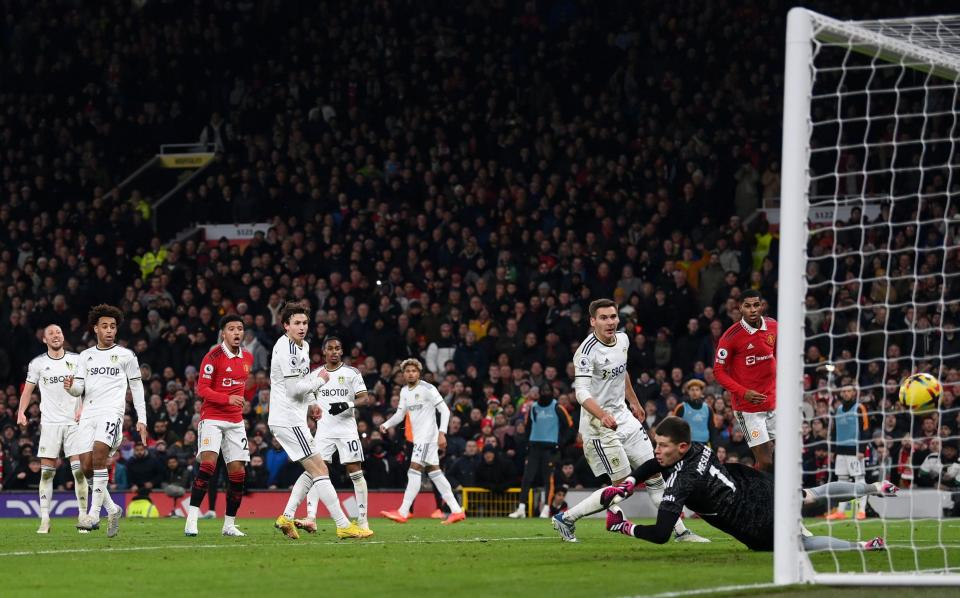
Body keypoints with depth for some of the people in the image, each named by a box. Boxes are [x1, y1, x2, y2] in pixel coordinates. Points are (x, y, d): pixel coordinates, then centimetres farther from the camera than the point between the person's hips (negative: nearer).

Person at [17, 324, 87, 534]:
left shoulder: (76, 360, 6)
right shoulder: (38, 363, 6)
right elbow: (28, 390, 12)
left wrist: (83, 408, -6)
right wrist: (21, 412, -3)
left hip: (74, 422, 0)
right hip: (49, 422, 0)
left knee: (79, 470, -7)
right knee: (46, 472, -4)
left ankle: (83, 515, -2)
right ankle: (45, 519, -1)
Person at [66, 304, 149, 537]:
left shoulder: (126, 355, 9)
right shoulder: (86, 356, 17)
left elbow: (136, 388, 12)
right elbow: (79, 389, 12)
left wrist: (142, 419, 6)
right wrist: (71, 387, -12)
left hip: (111, 411, -4)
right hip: (89, 413, 4)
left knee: (98, 454, -25)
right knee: (87, 467, -4)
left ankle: (94, 514, -25)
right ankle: (112, 509, 15)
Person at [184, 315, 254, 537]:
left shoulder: (248, 358, 10)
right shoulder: (214, 356, -10)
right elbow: (202, 389, -15)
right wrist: (228, 399, -26)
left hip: (235, 422, 6)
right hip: (212, 418, -6)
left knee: (237, 472, 2)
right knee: (208, 462, -23)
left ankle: (229, 524, 13)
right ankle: (192, 519, -24)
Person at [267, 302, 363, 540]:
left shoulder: (303, 346, 15)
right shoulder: (285, 348, -16)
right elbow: (294, 388, -19)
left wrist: (312, 403, 15)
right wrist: (319, 380, -6)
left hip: (294, 418, 10)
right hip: (288, 419, -10)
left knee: (314, 470, 15)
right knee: (320, 470, -11)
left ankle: (287, 517, 12)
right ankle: (343, 525, -12)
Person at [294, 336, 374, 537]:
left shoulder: (352, 373, 3)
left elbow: (364, 399, -3)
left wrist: (347, 404, -20)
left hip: (347, 429, -3)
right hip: (324, 430, 3)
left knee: (355, 473, -5)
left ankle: (363, 521, -3)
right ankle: (311, 519, -13)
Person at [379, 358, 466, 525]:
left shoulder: (427, 389, -11)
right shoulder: (404, 391, 13)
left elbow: (445, 410, -12)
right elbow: (400, 414, 17)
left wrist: (442, 433, -21)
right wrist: (386, 424, -1)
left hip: (428, 435, -9)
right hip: (418, 437, 9)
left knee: (414, 472, -13)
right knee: (434, 473, 8)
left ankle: (403, 513, -15)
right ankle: (456, 511, 10)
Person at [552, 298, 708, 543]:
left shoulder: (622, 340, 5)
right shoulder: (587, 351, -20)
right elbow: (582, 393, -30)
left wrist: (633, 401, 34)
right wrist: (603, 416, -46)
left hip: (623, 417, 8)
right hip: (599, 425, -8)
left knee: (655, 476, 8)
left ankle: (681, 532, 13)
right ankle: (566, 518, 2)